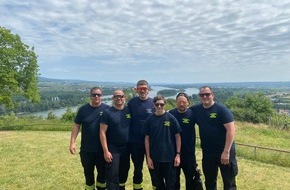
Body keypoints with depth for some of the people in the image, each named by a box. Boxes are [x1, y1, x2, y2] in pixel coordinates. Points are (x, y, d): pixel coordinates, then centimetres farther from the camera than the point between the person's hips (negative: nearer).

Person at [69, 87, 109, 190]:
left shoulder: (107, 109, -5)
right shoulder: (83, 109, -3)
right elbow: (76, 126, -1)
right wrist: (72, 143, -7)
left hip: (102, 148, 0)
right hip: (86, 148, 1)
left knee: (102, 171, 15)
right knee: (88, 172, 17)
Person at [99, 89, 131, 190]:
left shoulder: (129, 110, 0)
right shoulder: (107, 112, -11)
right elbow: (102, 132, -13)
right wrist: (106, 151, -16)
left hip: (126, 148, 4)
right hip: (112, 149, -4)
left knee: (124, 173, 20)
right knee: (112, 175, 0)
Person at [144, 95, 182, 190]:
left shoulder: (171, 118, -5)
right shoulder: (149, 119, -1)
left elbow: (177, 136, -1)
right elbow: (147, 138, 2)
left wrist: (178, 154, -5)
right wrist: (148, 157, -1)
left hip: (170, 157, -1)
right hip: (155, 157, 2)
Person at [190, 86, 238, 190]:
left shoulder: (222, 109, -13)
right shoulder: (196, 110, 1)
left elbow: (231, 129, -18)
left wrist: (226, 151, -22)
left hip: (224, 151, -4)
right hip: (207, 152, 4)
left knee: (229, 181, 11)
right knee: (209, 181, 19)